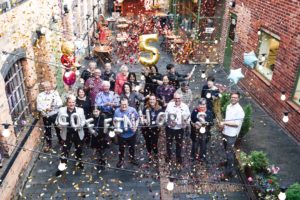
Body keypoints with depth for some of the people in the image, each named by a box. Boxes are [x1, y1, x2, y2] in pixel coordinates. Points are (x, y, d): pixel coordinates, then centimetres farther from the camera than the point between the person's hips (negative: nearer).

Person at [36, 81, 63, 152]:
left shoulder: (55, 93, -7)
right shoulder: (40, 95, -6)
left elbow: (60, 103, -16)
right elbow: (38, 107, -9)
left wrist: (55, 104, -36)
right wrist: (46, 109, -27)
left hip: (55, 115, -1)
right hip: (46, 116, 1)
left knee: (58, 128, 17)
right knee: (47, 131, 15)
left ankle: (61, 140, 40)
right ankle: (48, 144, 34)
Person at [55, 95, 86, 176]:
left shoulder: (80, 110, -6)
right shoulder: (62, 110, -7)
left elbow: (83, 121, -3)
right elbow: (57, 121, -2)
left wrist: (80, 125, -25)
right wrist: (61, 124, -25)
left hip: (78, 134, 1)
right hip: (67, 134, -1)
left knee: (79, 149, 18)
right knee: (65, 150, 3)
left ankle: (79, 162, 43)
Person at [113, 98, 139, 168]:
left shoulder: (132, 110, -11)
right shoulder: (117, 111, -10)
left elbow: (137, 119, 1)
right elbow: (114, 121, 0)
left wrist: (136, 126, -11)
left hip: (131, 133, 1)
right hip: (121, 133, -1)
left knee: (132, 147, 20)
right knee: (121, 148, 16)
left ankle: (132, 159, 43)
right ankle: (121, 160, 38)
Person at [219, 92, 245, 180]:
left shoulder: (239, 110, -17)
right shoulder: (228, 107, 7)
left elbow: (237, 123, -22)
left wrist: (224, 123, -22)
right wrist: (223, 124, -1)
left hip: (232, 135, -7)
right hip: (225, 132, 8)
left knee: (229, 153, -3)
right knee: (227, 151, 22)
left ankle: (229, 172, 6)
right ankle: (229, 163, 42)